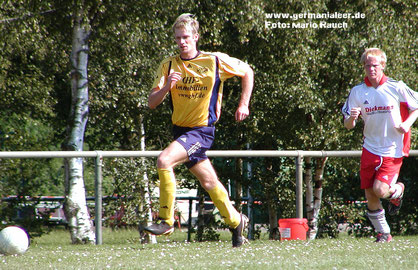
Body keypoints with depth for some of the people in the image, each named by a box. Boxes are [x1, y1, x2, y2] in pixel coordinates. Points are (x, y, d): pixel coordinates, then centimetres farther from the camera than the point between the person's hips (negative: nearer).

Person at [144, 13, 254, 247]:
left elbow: (247, 72, 8)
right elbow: (152, 103, -5)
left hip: (202, 130, -5)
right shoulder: (169, 65, -1)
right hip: (180, 129, 5)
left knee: (164, 161, -25)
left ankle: (166, 221, -17)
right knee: (209, 182, 13)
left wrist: (244, 105, 4)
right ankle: (235, 221, 35)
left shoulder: (216, 61, -8)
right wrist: (167, 86, -23)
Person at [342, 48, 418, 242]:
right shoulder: (357, 92, 0)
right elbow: (348, 125, 3)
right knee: (370, 195, 3)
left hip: (393, 149, -3)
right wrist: (351, 118, -21)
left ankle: (397, 190, 19)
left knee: (380, 190, -16)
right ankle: (383, 232, 21)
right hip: (370, 148, 3)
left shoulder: (396, 88, -7)